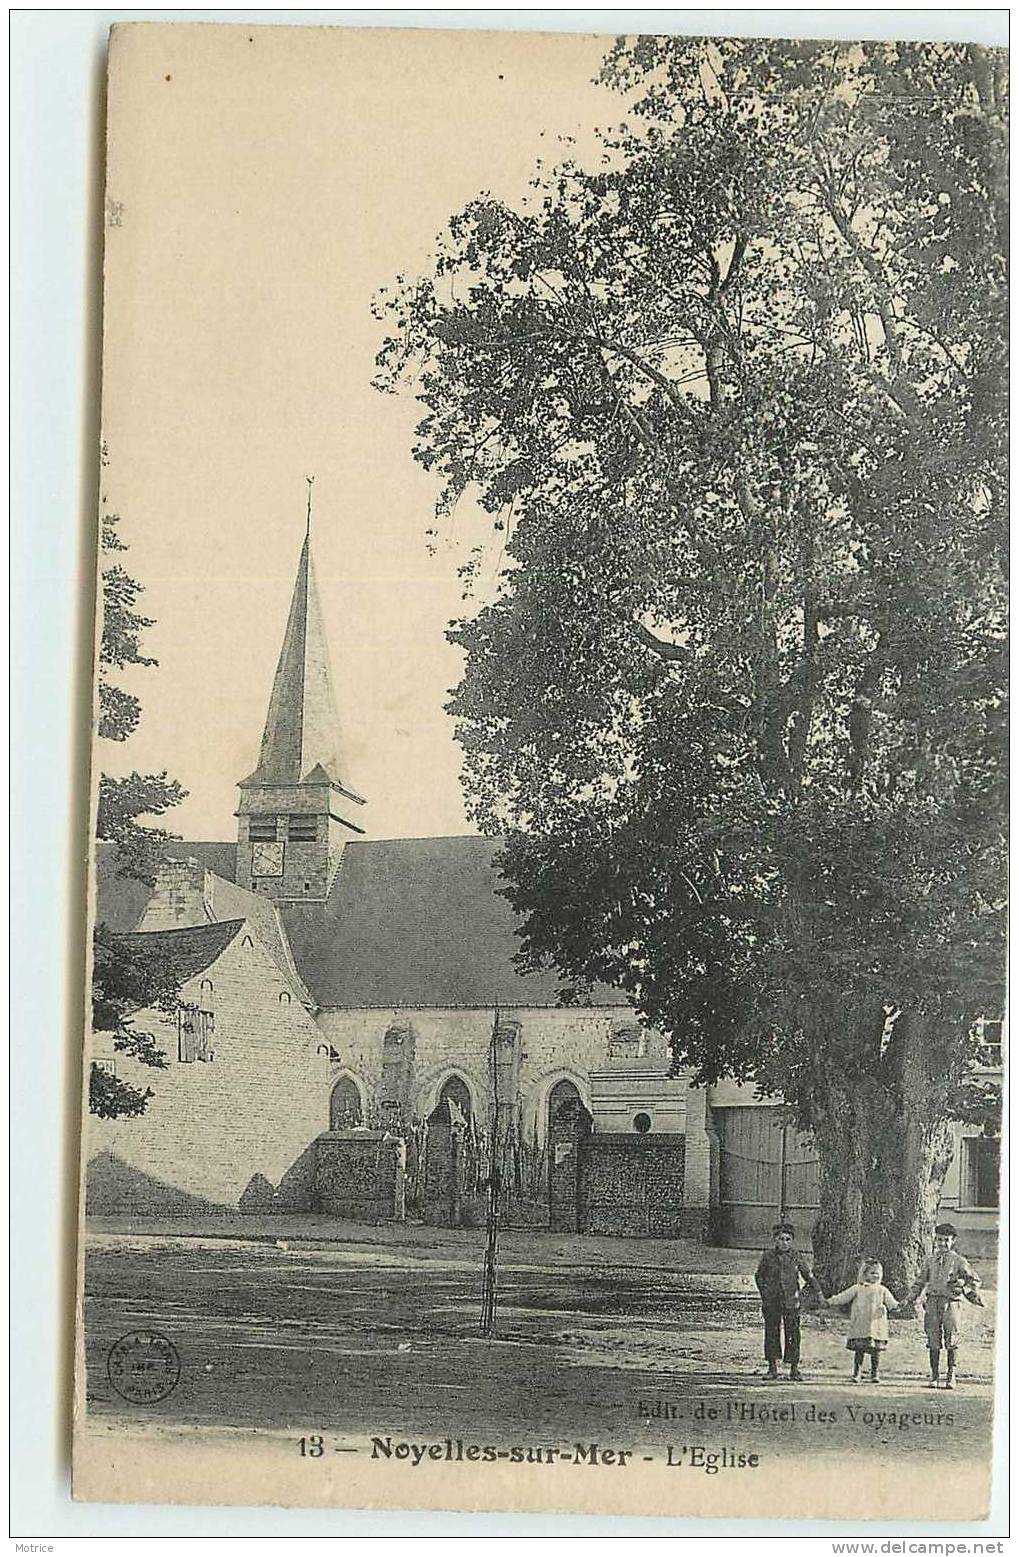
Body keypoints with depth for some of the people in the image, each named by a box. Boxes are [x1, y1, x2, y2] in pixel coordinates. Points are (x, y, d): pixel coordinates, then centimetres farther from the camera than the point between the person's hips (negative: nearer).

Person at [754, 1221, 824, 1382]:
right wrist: (764, 1293, 6)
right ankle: (773, 1367, 14)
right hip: (771, 1303, 0)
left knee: (793, 1335, -2)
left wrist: (819, 1294, 3)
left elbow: (809, 1276, 9)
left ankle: (794, 1368, 6)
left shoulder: (796, 1257, 3)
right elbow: (758, 1276, 13)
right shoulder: (767, 1256, 2)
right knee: (772, 1333, 4)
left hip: (791, 1302, 0)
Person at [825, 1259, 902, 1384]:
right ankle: (856, 1373, 3)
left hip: (877, 1325, 1)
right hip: (860, 1325, -1)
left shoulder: (882, 1290, 12)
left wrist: (896, 1305, -14)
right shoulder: (858, 1288, 8)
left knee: (876, 1350, -1)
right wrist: (829, 1303, 1)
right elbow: (843, 1297, 7)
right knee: (859, 1349, -4)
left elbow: (890, 1301, 6)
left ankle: (875, 1374, 8)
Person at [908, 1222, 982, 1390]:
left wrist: (964, 1289, -5)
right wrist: (911, 1298, 8)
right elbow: (920, 1281, 18)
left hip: (950, 1303, -2)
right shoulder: (930, 1260, 13)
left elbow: (975, 1280, 10)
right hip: (932, 1302, 2)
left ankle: (951, 1376, 8)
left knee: (951, 1341, -2)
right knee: (933, 1342, 2)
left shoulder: (958, 1261, 5)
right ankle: (934, 1376, 10)